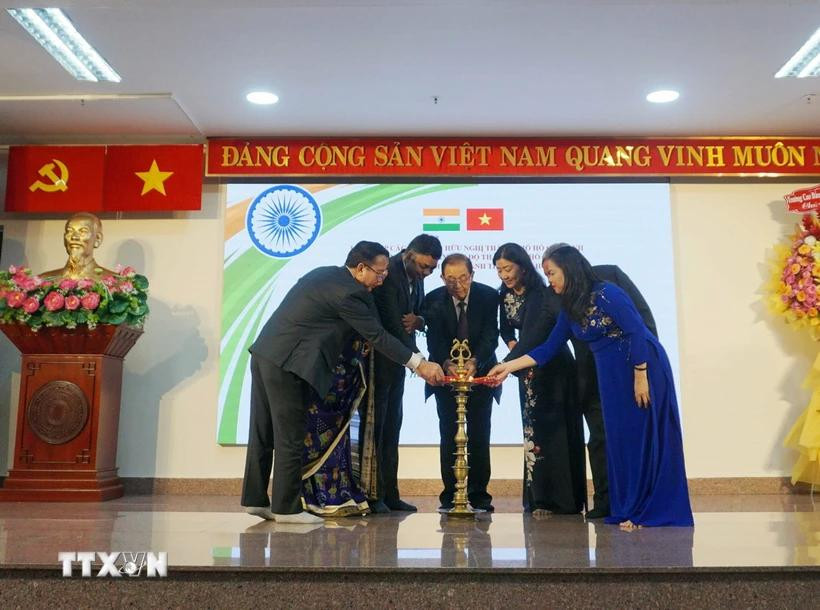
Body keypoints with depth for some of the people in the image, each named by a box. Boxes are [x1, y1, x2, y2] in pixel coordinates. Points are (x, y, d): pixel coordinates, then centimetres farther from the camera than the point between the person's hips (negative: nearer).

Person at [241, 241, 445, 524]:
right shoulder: (347, 291, -14)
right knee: (291, 438, 0)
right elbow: (377, 336, -12)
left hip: (264, 354, 10)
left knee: (264, 432, 14)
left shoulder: (323, 274, 14)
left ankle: (255, 499, 24)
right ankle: (286, 508, 9)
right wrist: (419, 364, -8)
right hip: (286, 364, -10)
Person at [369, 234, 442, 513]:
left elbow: (422, 315, 14)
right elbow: (392, 323, -26)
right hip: (377, 360, -8)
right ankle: (372, 495, 4)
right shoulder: (389, 273, -20)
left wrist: (418, 320, -11)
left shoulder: (416, 276, 7)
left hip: (396, 361, 8)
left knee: (391, 427, 9)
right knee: (374, 425, -3)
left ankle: (389, 494, 13)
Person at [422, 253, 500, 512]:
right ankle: (450, 495, 7)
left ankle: (479, 494, 10)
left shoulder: (489, 296, -12)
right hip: (446, 374, 0)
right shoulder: (433, 301, -11)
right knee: (448, 435, 0)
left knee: (479, 435, 1)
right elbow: (435, 340, -17)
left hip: (480, 372, 0)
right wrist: (447, 364, -37)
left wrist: (474, 362, -35)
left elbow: (490, 335, -18)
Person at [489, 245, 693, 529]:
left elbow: (637, 333, -19)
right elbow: (548, 349, 11)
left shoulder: (606, 294, -16)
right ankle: (630, 510, 17)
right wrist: (508, 366, 7)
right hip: (611, 376, 8)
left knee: (643, 436, -2)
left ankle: (650, 511, 8)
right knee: (619, 439, 8)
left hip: (643, 368, -8)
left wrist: (641, 378, -20)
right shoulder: (569, 309, 8)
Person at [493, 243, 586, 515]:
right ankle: (541, 498, 8)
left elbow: (533, 335, -30)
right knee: (534, 429, 4)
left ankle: (564, 499, 1)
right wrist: (511, 343, -6)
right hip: (529, 369, 6)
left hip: (555, 368, -6)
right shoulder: (505, 295, 2)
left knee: (557, 429, -5)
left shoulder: (542, 296, -20)